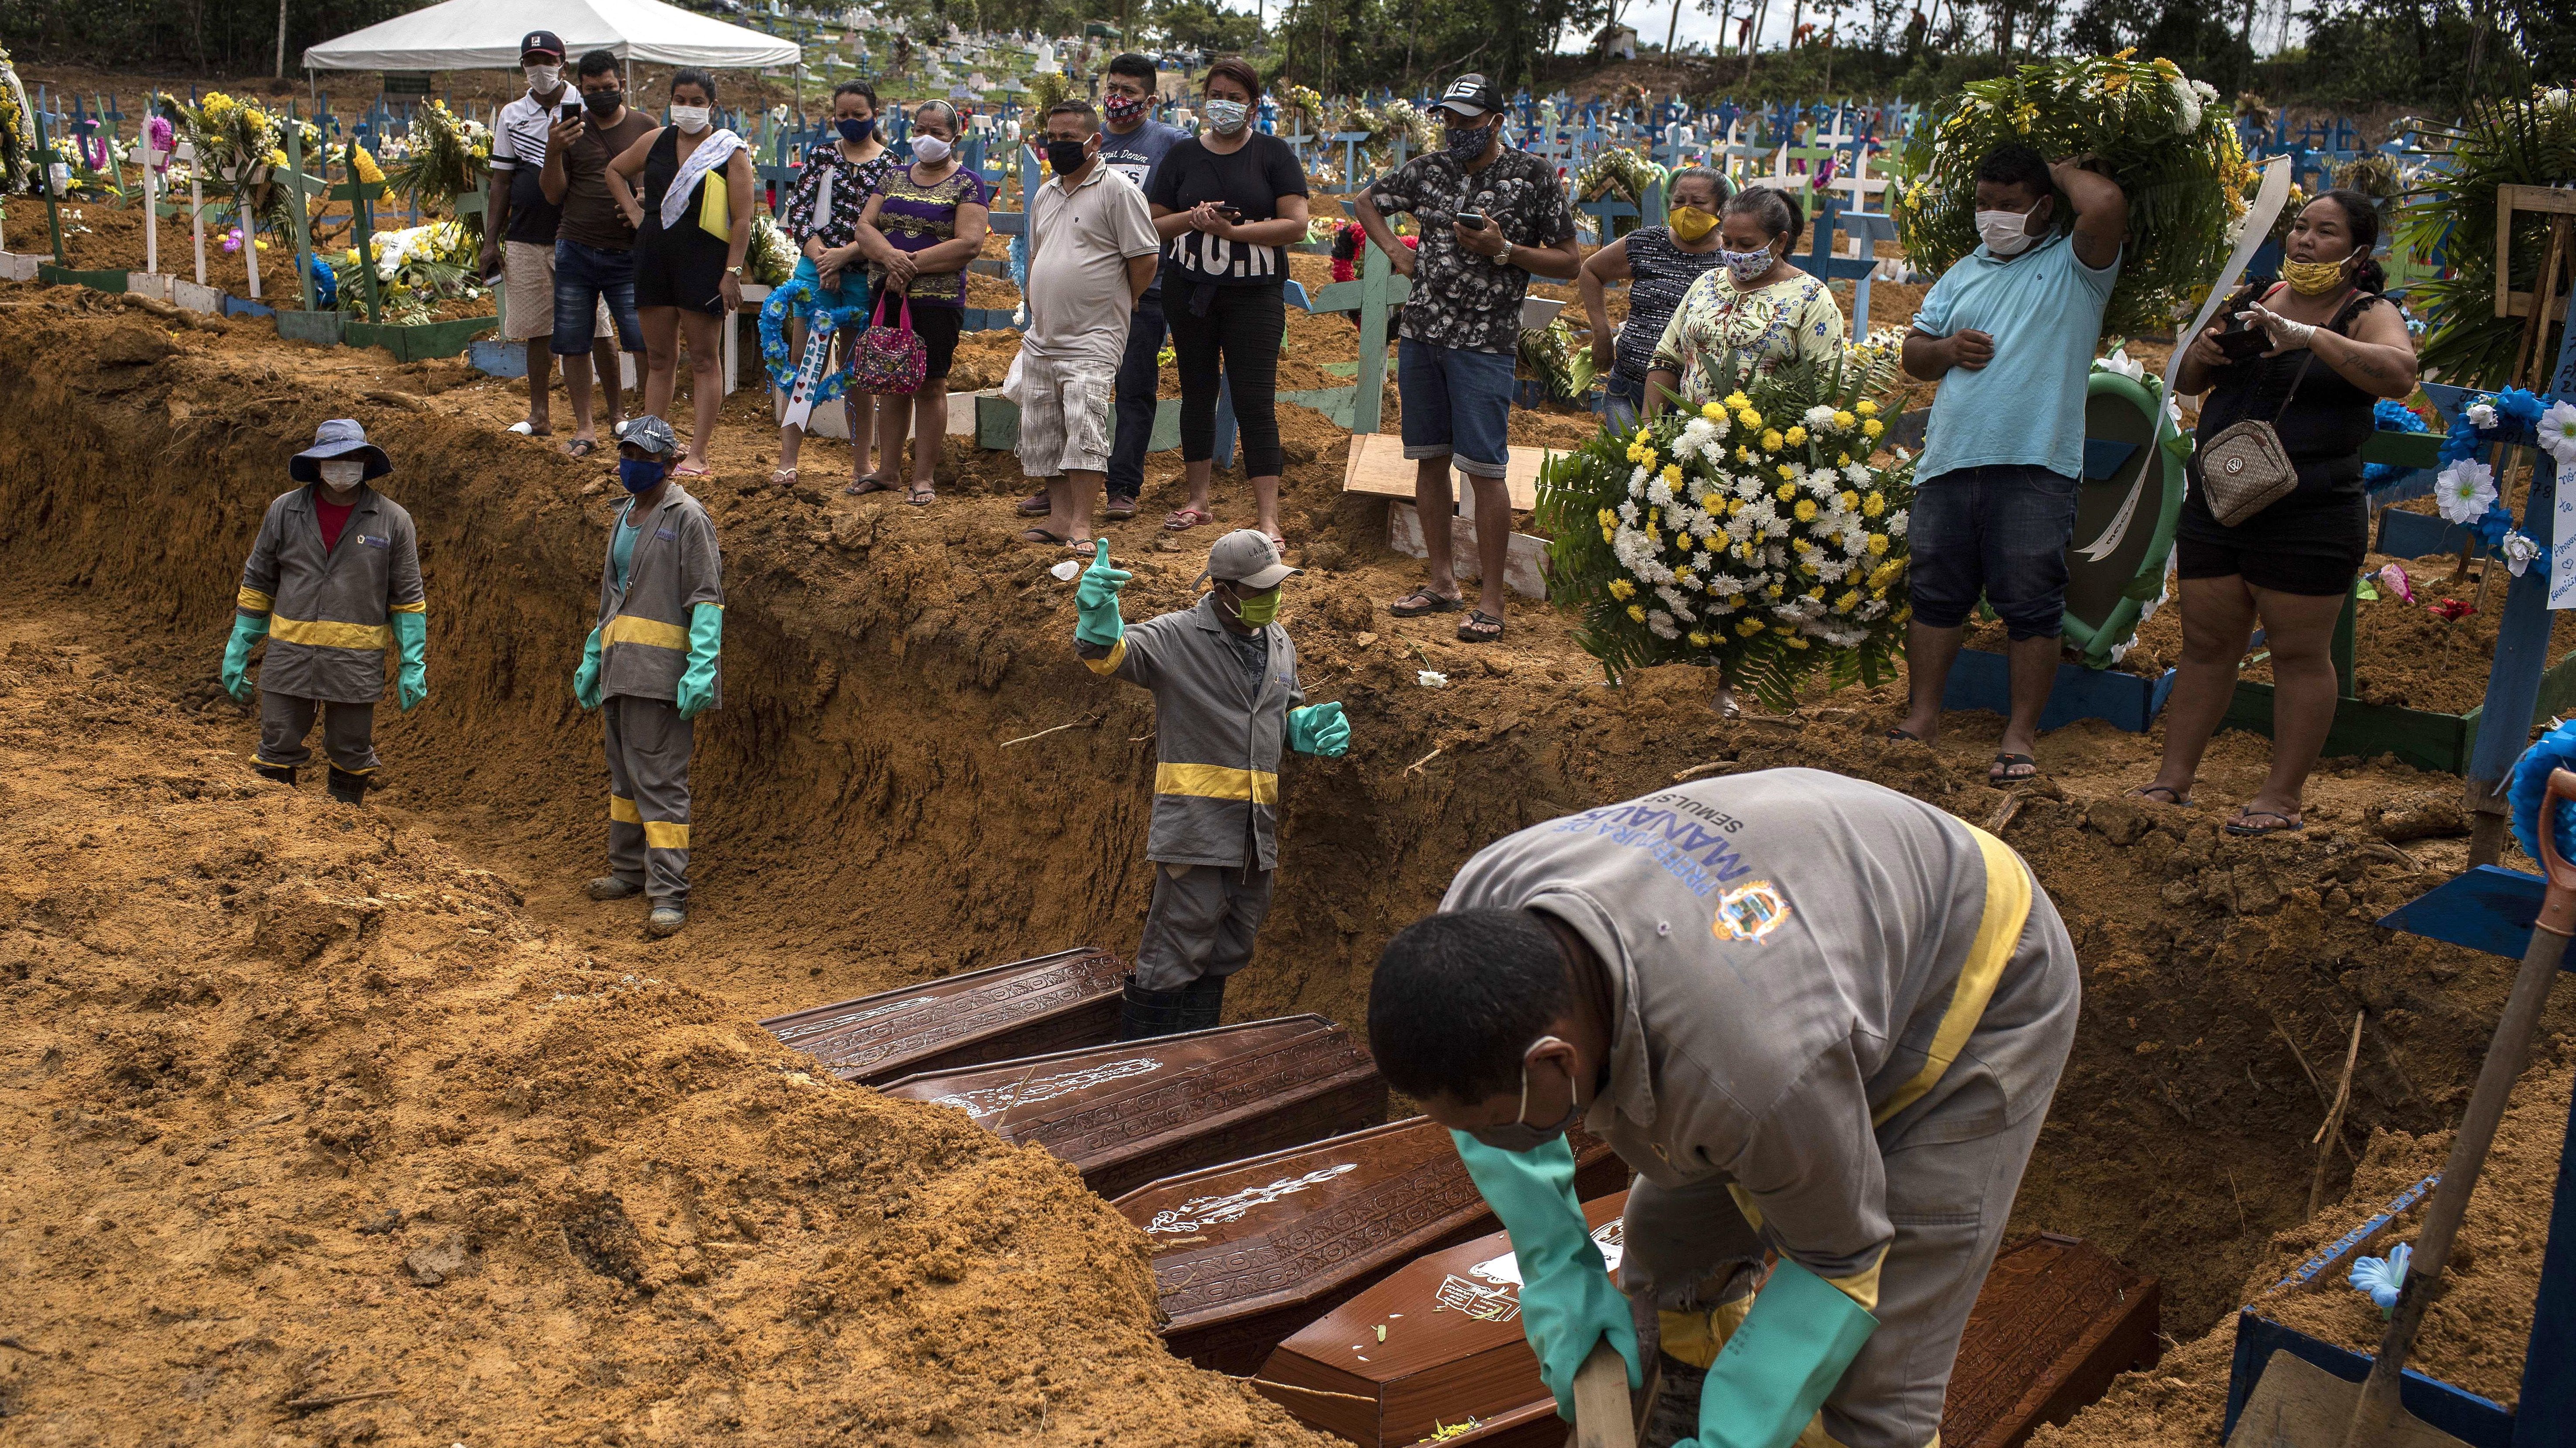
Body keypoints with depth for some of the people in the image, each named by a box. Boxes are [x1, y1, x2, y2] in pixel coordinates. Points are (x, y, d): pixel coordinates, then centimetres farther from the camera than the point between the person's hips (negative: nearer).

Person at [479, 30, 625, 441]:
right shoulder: (511, 116, 11)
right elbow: (501, 181, 13)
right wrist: (491, 240, 8)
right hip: (526, 238, 3)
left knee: (598, 328, -2)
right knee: (537, 330, 6)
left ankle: (616, 412, 6)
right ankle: (540, 416, 13)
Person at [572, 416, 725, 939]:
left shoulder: (687, 517, -6)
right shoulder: (624, 518, 20)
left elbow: (707, 599, -13)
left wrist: (702, 668, -21)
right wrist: (592, 660, 25)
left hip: (661, 672, -9)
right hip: (621, 670, 9)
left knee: (659, 781, -10)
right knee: (624, 774, 16)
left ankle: (669, 894, -8)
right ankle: (628, 871, 28)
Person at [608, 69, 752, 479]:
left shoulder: (729, 150, -4)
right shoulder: (656, 141, 9)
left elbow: (742, 219, -9)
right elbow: (615, 170, 27)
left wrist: (732, 272, -15)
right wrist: (633, 211, 13)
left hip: (703, 260, -5)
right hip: (654, 257, 5)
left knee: (704, 359, -1)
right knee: (659, 358, 10)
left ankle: (697, 454, 1)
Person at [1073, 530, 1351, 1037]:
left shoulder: (1279, 645, 14)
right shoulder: (1177, 637, -7)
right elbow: (1107, 653, -22)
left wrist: (1312, 727, 6)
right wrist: (1096, 615, -44)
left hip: (1256, 828, 7)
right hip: (1196, 822, -7)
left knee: (1227, 952, 16)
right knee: (1180, 944, -6)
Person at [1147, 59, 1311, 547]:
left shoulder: (1274, 153, 0)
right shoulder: (1183, 155, 8)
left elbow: (1296, 225, -9)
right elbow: (1153, 225, 8)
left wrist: (1232, 230, -18)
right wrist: (1192, 218, -12)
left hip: (1255, 294, -4)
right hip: (1190, 291, 4)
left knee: (1255, 400, -8)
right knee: (1197, 392, 11)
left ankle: (1268, 517, -9)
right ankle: (1198, 500, 24)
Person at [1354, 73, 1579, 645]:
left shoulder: (1534, 177, -3)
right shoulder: (1428, 169, 9)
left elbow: (1569, 263, -2)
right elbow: (1367, 201, 25)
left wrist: (1502, 250, -15)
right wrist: (1395, 250, 8)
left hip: (1485, 343, -5)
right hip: (1420, 334, 5)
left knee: (1484, 468, -7)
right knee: (1429, 458, 10)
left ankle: (1491, 599, 1)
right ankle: (1441, 581, 21)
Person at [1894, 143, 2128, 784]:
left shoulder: (2074, 268, 3)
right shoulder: (1963, 274, 20)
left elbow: (2107, 203, -17)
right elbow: (1913, 351, 22)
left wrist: (2062, 171, 3)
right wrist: (1947, 349, -1)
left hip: (2036, 467, -5)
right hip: (1949, 463, 5)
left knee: (2030, 605, -1)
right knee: (1934, 593, 10)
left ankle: (2021, 734, 6)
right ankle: (1923, 716, 19)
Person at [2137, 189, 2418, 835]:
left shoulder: (2369, 315, -3)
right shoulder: (2253, 300, 13)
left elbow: (2400, 374, -24)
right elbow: (2186, 384, 18)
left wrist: (2305, 334, -31)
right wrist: (2203, 353, -5)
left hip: (2308, 519, -5)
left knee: (2299, 654, 0)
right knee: (2205, 644, 8)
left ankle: (2283, 797, 6)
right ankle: (2174, 777, 14)